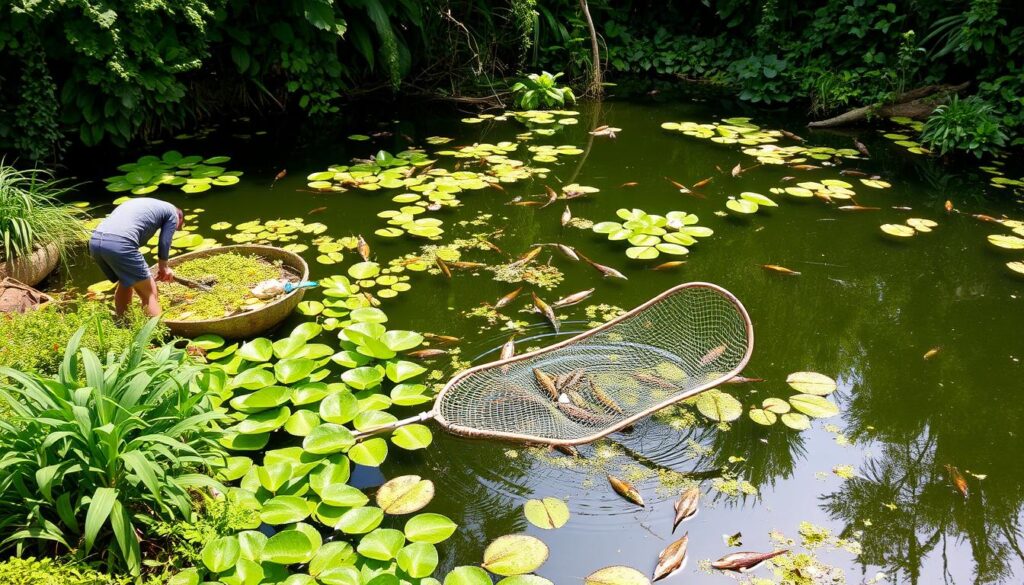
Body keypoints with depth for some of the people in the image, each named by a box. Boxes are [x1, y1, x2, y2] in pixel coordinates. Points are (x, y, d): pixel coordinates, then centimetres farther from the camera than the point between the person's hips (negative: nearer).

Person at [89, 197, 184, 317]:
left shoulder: (139, 204, 37)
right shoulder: (172, 211, 17)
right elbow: (164, 244, 17)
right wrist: (163, 268, 36)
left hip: (95, 241, 8)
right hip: (119, 244, -8)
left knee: (125, 282, 29)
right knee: (150, 293, 4)